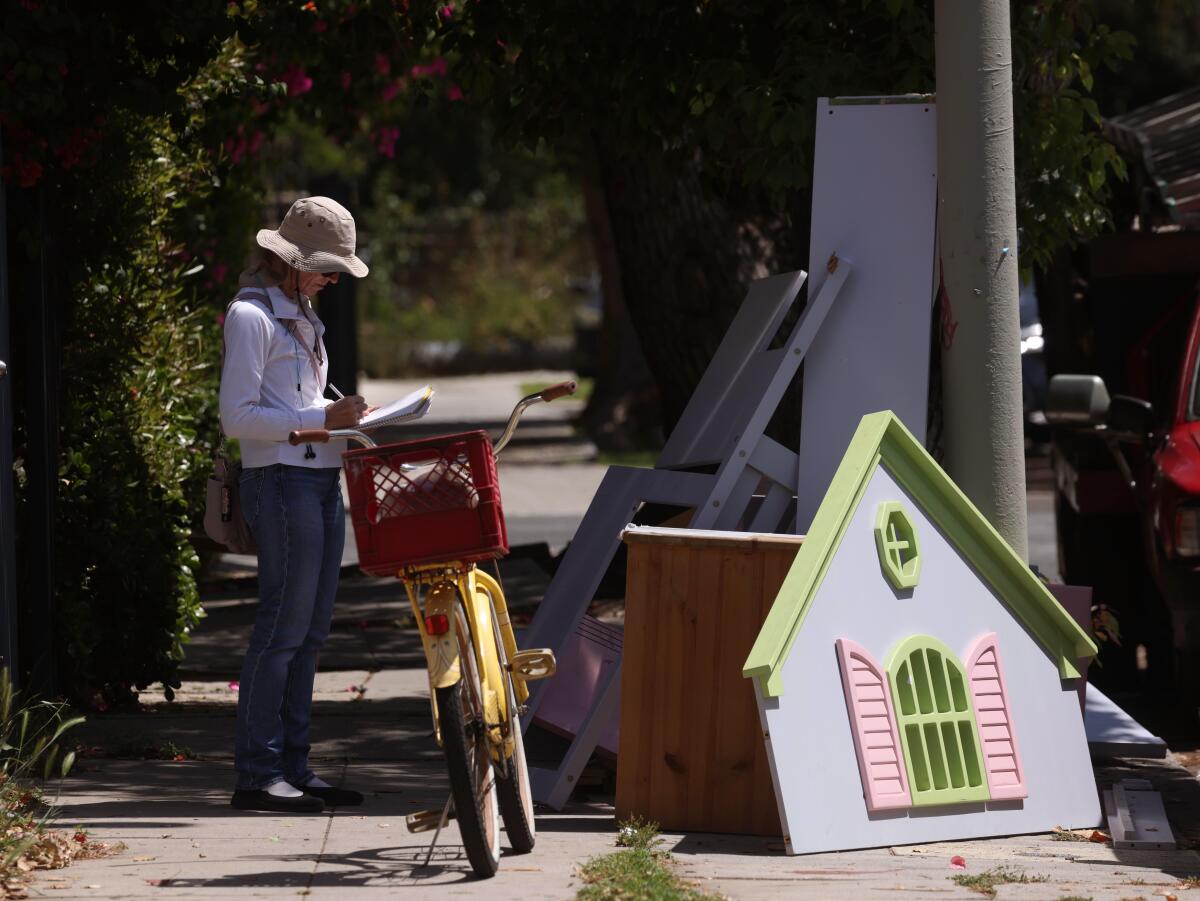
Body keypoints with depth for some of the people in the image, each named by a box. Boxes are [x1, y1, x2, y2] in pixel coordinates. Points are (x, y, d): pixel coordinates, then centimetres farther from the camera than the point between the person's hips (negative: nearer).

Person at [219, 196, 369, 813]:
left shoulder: (300, 316, 21)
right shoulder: (252, 316, -8)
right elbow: (237, 416, -14)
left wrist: (345, 415, 10)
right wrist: (322, 418, -17)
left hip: (321, 479, 9)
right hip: (281, 482, -9)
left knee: (310, 631, 9)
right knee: (283, 628, -9)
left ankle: (293, 766, 13)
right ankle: (257, 774, -7)